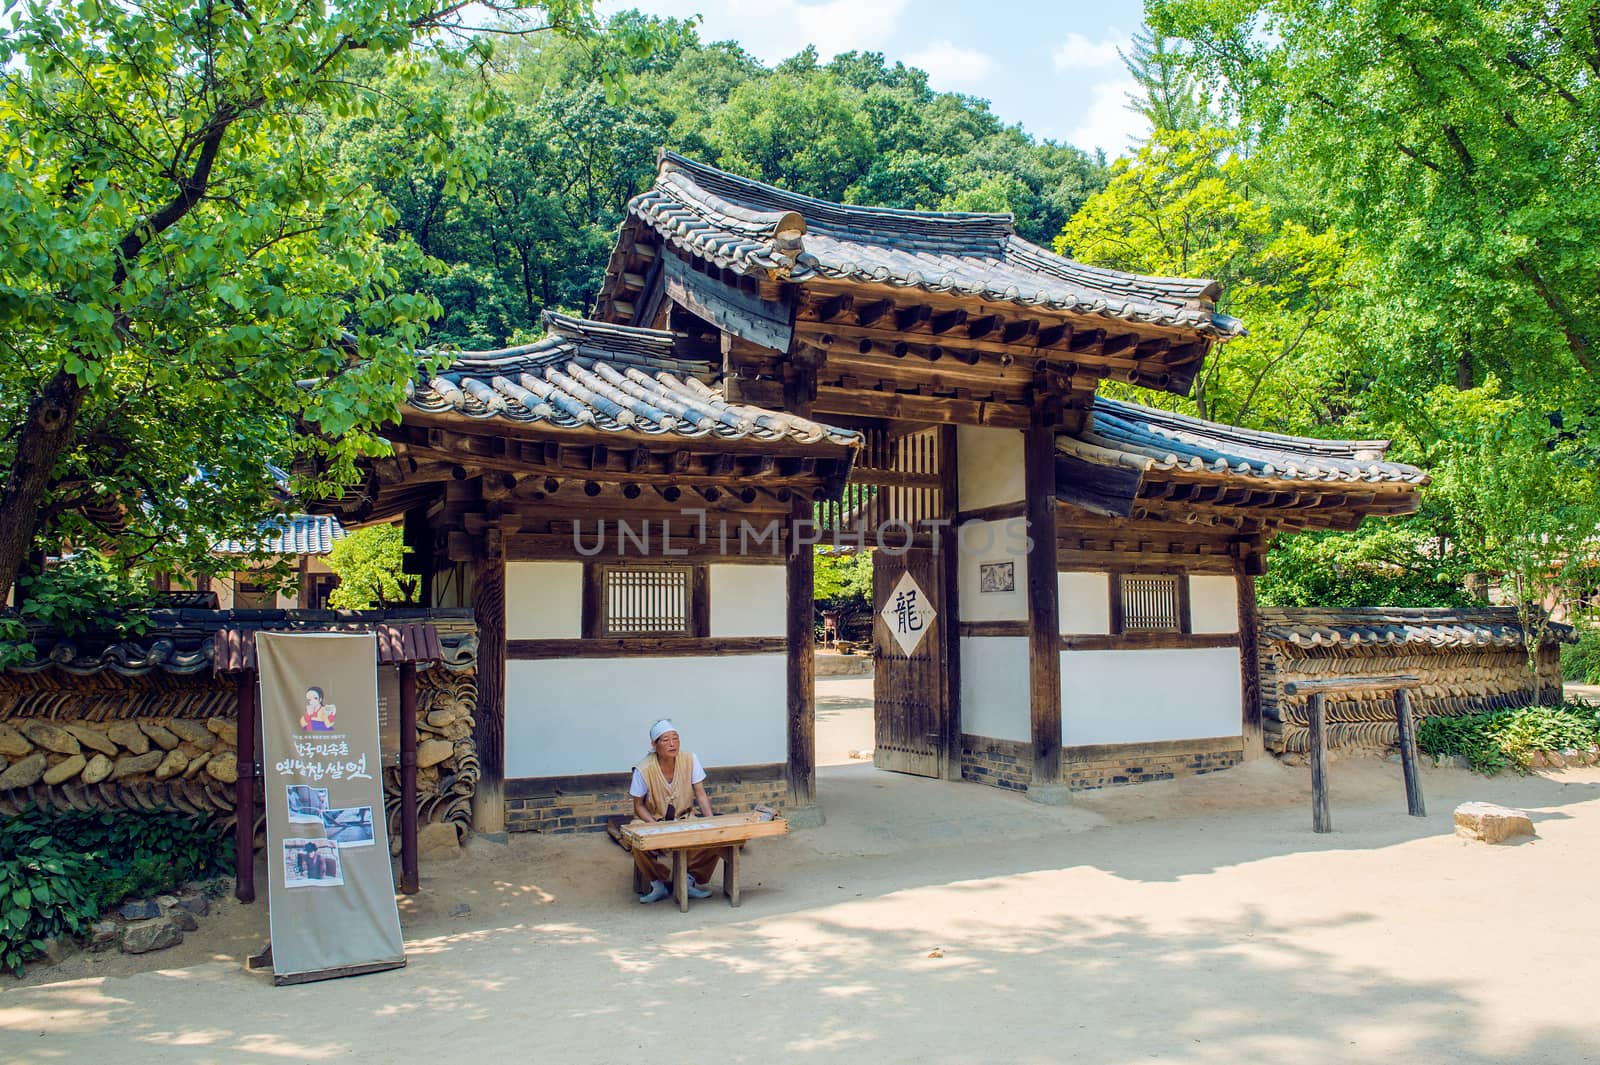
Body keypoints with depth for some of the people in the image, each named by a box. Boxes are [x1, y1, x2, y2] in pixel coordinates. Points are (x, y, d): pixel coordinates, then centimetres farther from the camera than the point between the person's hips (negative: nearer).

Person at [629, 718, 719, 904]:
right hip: (653, 819, -2)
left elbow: (701, 795, -6)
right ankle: (658, 884, -4)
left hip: (686, 819, 2)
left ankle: (689, 881, -2)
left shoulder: (690, 760, -11)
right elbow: (639, 806, -8)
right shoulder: (644, 770, -17)